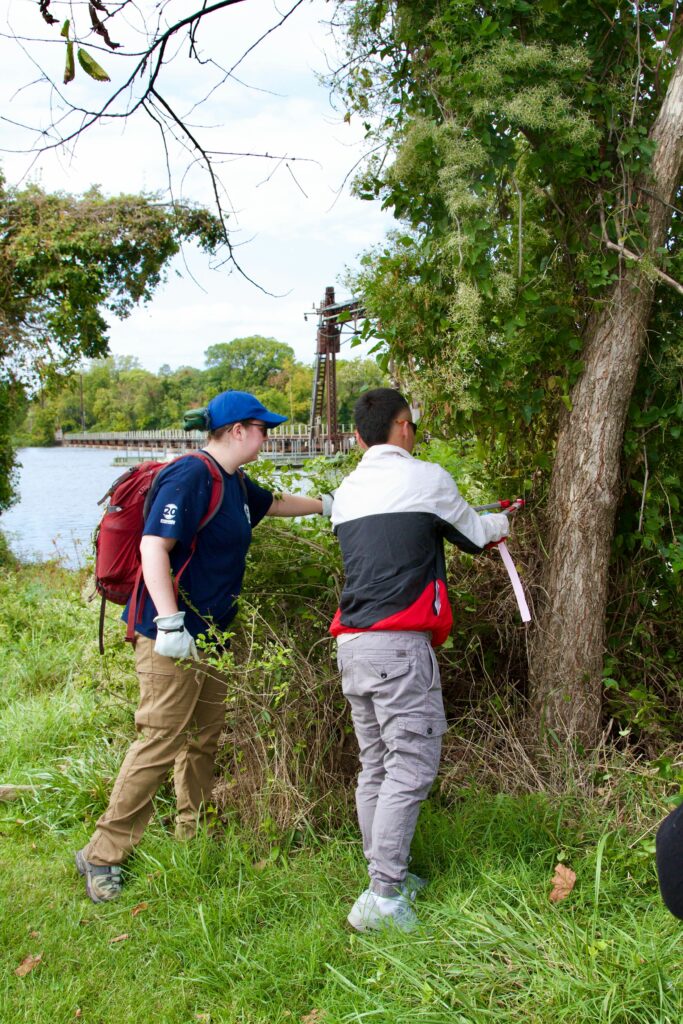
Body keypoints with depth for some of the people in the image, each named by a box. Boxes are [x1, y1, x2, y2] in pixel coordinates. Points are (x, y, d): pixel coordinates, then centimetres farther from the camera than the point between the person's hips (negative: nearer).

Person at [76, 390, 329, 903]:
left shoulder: (236, 483, 13)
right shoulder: (191, 476, -16)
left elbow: (277, 503, 35)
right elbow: (153, 547, -24)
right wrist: (169, 624, -28)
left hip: (210, 635, 10)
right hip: (173, 638, -10)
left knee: (203, 741, 16)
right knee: (161, 741, -8)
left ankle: (194, 841, 30)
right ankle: (104, 854, 4)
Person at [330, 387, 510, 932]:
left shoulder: (346, 492, 15)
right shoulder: (426, 479, -3)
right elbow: (474, 533, 12)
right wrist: (502, 523, 36)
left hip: (352, 645, 7)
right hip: (400, 645, -7)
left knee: (376, 767, 14)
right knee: (411, 768, -4)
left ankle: (387, 876, 23)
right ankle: (383, 897, -4)